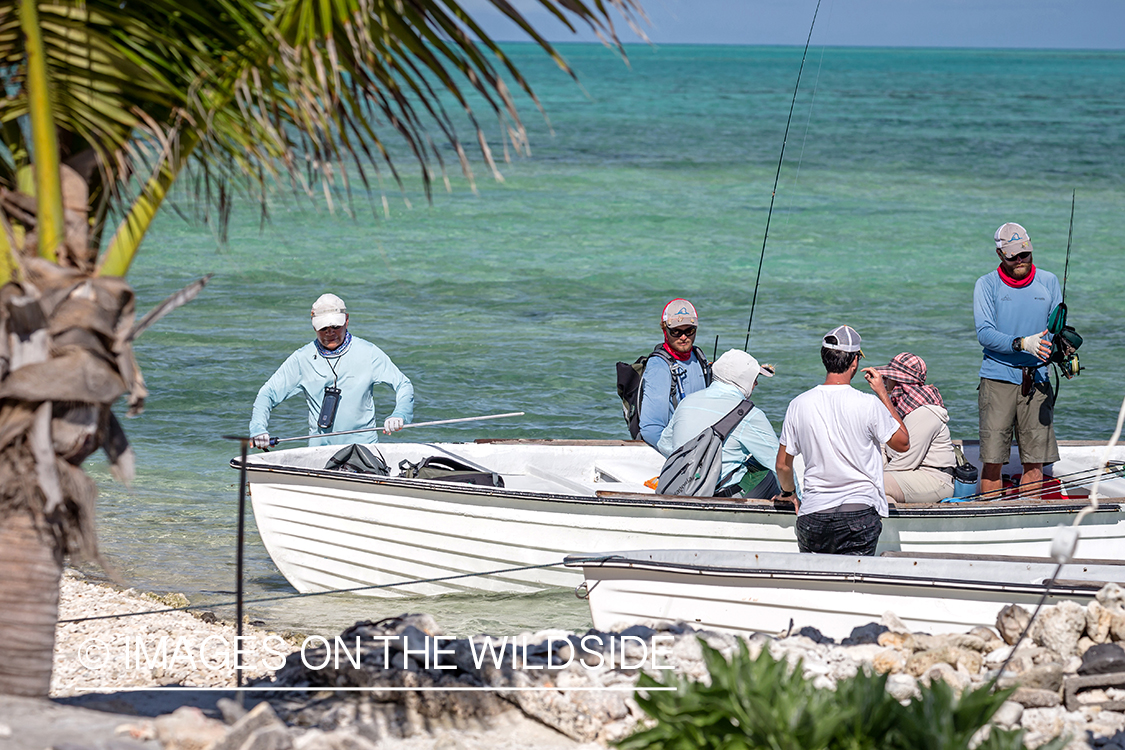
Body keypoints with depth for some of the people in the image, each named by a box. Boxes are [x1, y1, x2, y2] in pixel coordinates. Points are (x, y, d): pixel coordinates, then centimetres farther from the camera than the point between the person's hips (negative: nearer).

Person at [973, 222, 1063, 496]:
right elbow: (985, 333, -9)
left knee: (1035, 461, 1)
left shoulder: (1048, 281, 11)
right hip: (998, 378, -3)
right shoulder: (987, 284, 2)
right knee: (992, 460, -6)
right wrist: (1022, 344, -24)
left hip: (1037, 379, 3)